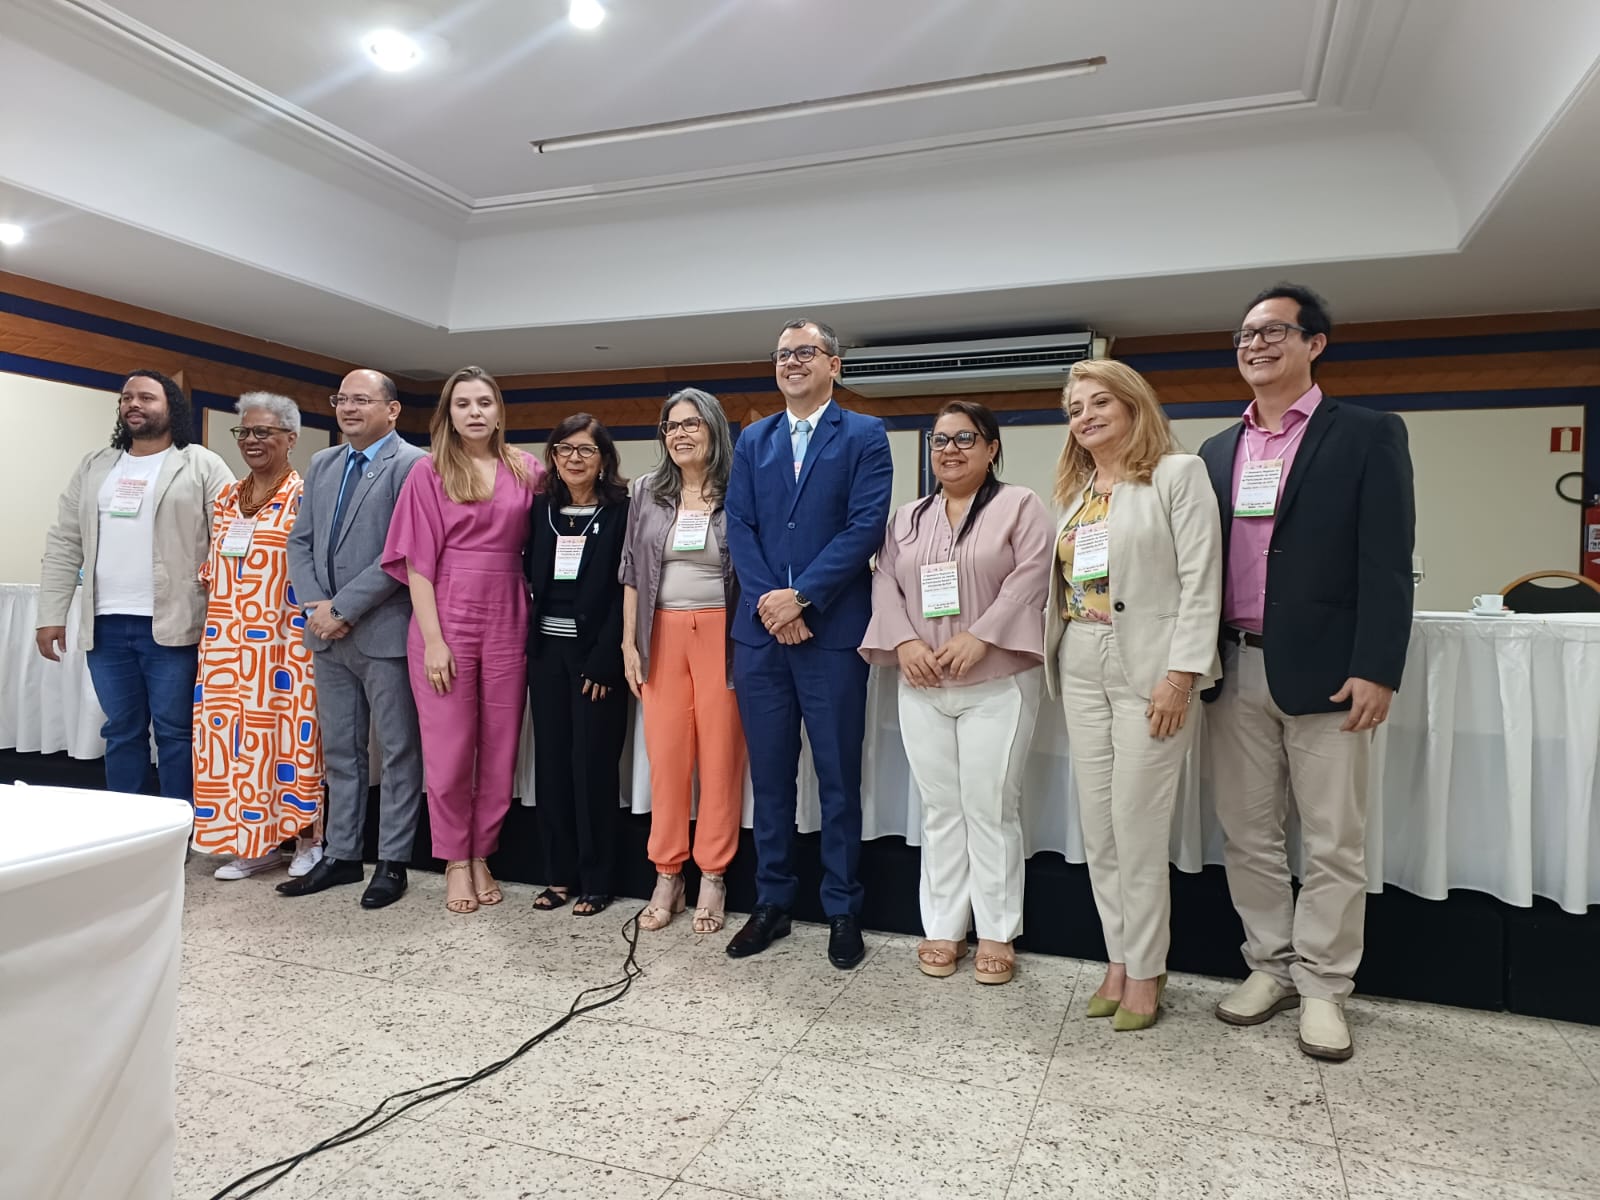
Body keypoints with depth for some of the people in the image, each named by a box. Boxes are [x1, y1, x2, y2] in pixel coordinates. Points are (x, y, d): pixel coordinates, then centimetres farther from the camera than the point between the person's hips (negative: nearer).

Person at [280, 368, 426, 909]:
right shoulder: (321, 465, 14)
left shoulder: (411, 465, -9)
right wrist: (316, 608, -3)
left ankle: (392, 862, 15)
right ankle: (340, 855, 26)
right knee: (340, 752, 15)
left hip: (385, 632, -7)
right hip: (329, 634, 7)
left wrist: (341, 608, -15)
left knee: (397, 752, 5)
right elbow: (300, 542, 13)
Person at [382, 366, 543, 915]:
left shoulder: (527, 470, 7)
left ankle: (481, 855, 22)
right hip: (447, 618, -2)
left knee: (500, 747, 7)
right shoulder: (429, 474, 0)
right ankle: (455, 861, 20)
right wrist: (433, 640, -10)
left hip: (507, 619, 2)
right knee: (449, 747, 4)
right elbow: (418, 560, -4)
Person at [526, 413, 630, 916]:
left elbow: (625, 590, -9)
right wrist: (526, 644, 2)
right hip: (547, 651, 5)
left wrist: (604, 661, -16)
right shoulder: (542, 508, 11)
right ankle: (558, 874, 20)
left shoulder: (620, 511, -4)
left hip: (595, 654, -5)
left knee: (593, 765, -1)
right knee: (551, 762, 8)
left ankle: (595, 880, 12)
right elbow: (531, 580, 12)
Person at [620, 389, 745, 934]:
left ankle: (713, 877, 13)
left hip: (721, 634, -2)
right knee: (666, 753, 3)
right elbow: (632, 571, 10)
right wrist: (629, 643, 5)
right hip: (663, 634, 3)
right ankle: (667, 875, 15)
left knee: (720, 753, 1)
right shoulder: (647, 492, 9)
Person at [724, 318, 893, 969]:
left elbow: (866, 525, -9)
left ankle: (842, 911, 17)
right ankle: (771, 902, 23)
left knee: (838, 779, 4)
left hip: (831, 630, -3)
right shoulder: (752, 440, 15)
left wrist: (800, 597, -14)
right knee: (769, 775, 11)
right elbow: (739, 526, 6)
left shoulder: (865, 435, 3)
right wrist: (767, 600, -9)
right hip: (759, 630, 4)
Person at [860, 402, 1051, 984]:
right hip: (922, 686, 4)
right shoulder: (908, 517, 15)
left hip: (997, 683, -4)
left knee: (990, 808, 0)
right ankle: (943, 928, 19)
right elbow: (886, 582, 8)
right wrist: (904, 642, -9)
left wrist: (979, 637, -19)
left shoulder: (1019, 506, 1)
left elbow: (1031, 577, -10)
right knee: (940, 808, 9)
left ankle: (997, 934, 13)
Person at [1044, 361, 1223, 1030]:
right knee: (1098, 826, 8)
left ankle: (1145, 973, 13)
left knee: (1137, 825, -3)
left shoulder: (1178, 474, -2)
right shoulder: (1074, 491, 17)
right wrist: (1055, 658, 9)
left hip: (1148, 667, -6)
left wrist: (1180, 674, -16)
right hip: (1081, 667, 6)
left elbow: (1200, 580, -9)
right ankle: (1119, 960, 21)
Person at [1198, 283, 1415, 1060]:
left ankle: (1321, 988, 19)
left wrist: (1376, 669, -14)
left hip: (1325, 670, -4)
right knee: (1247, 835, 11)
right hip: (1236, 669, 5)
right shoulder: (1217, 452, 13)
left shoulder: (1368, 435, 0)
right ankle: (1270, 967, 26)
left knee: (1333, 843, 5)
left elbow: (1386, 562, -7)